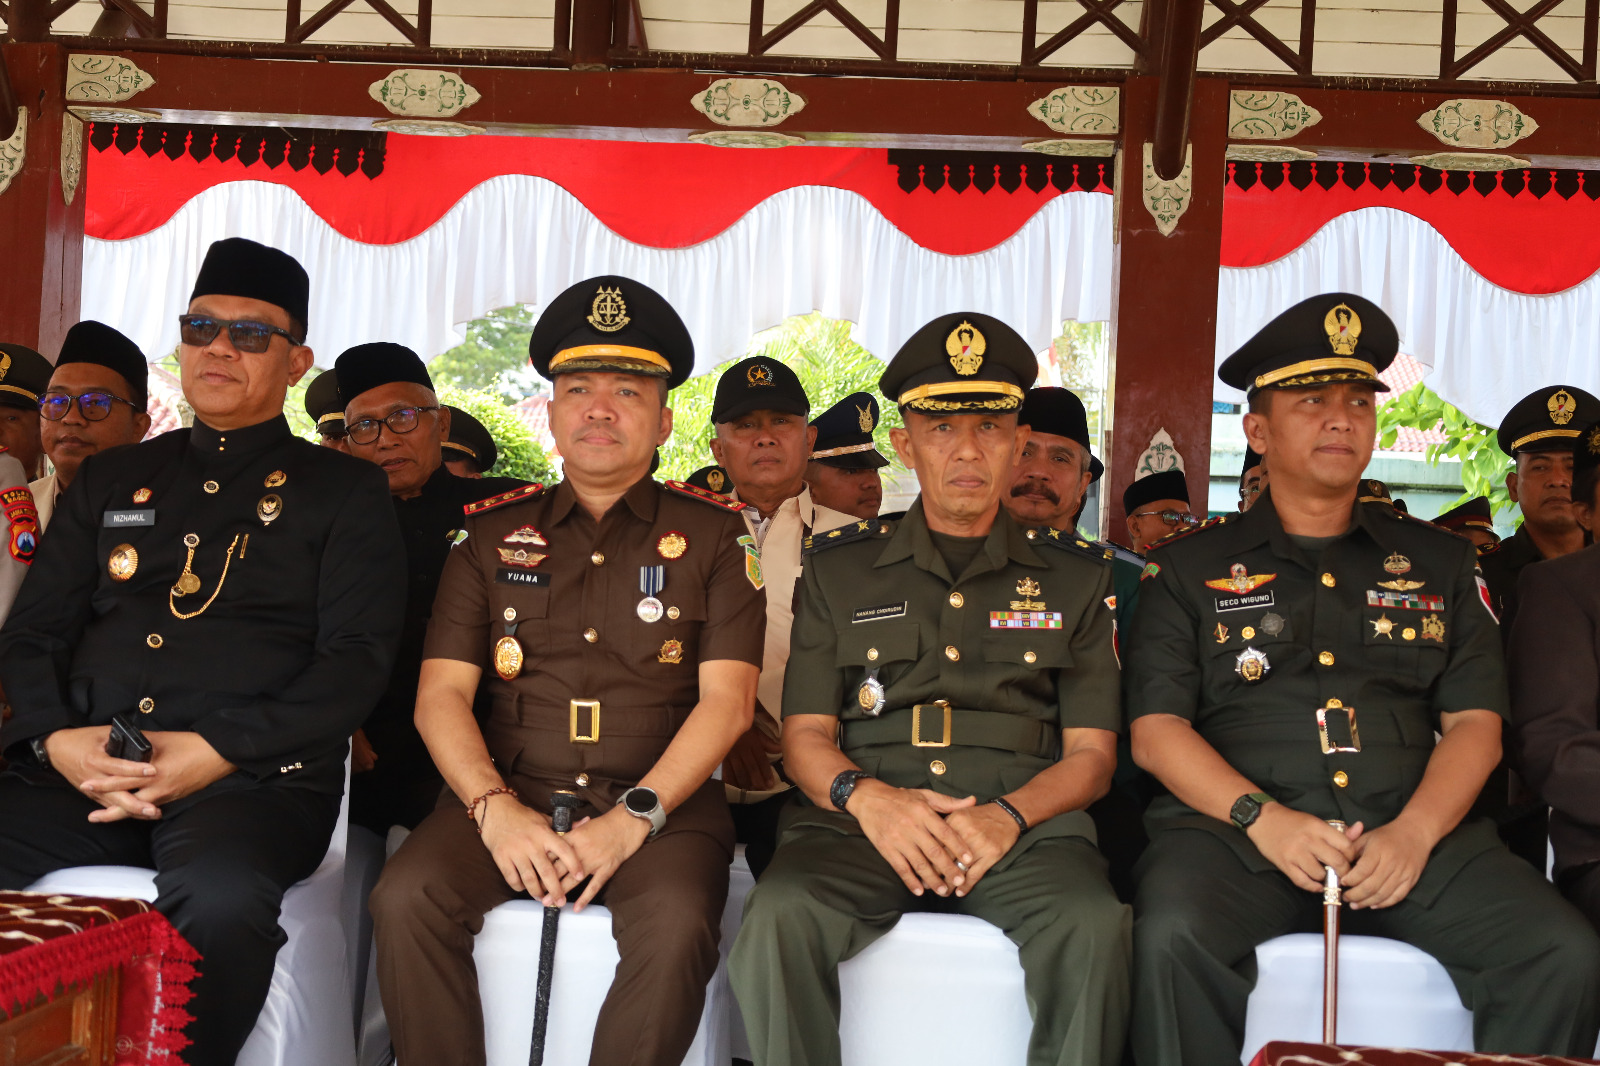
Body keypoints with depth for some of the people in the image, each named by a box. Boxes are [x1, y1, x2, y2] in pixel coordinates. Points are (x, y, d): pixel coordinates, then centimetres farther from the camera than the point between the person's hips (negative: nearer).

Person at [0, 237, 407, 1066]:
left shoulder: (343, 492, 10)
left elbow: (356, 661, -1)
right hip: (80, 775, 4)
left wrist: (215, 751, -13)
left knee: (221, 901, -38)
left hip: (255, 780, -4)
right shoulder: (109, 481, 23)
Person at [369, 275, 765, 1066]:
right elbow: (441, 693, 6)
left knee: (675, 925, -32)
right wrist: (495, 808, -12)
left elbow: (727, 700, -1)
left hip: (661, 801, -2)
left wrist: (632, 819, -15)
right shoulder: (495, 533, 14)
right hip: (509, 793, 2)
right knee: (406, 898, -26)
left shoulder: (712, 536, 8)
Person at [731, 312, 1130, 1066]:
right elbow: (805, 734, 11)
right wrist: (867, 797, -12)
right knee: (780, 913, -31)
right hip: (864, 819, 0)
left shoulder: (1074, 578, 16)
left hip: (1024, 821, 0)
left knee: (1092, 927, -32)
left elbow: (1091, 753, 11)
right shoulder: (838, 566, 16)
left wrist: (1008, 814, -11)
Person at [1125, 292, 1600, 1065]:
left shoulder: (1439, 564, 18)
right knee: (1171, 936, -34)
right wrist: (1263, 819, -14)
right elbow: (1156, 730, 3)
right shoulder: (1191, 568, 11)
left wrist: (1414, 832, -9)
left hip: (1413, 834, 3)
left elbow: (1475, 724, 11)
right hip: (1236, 829, -2)